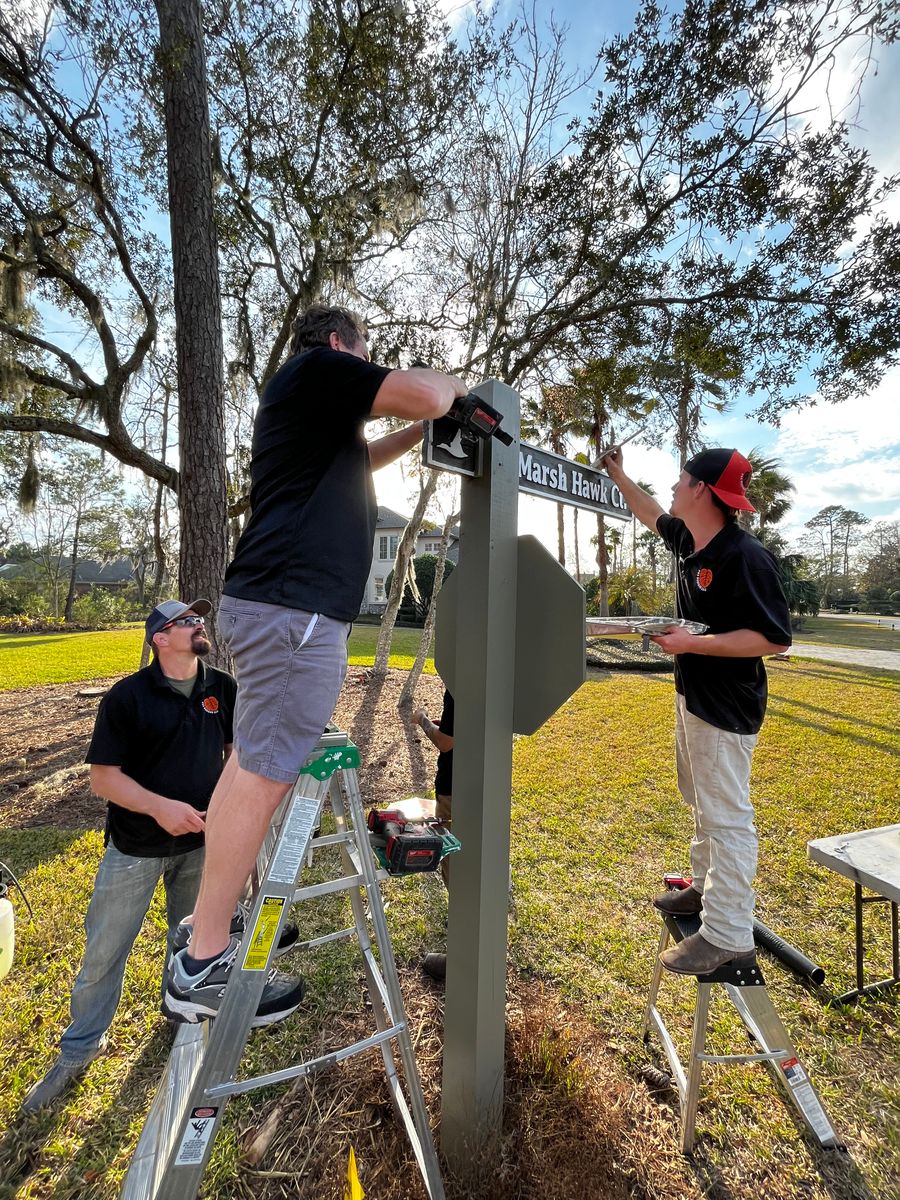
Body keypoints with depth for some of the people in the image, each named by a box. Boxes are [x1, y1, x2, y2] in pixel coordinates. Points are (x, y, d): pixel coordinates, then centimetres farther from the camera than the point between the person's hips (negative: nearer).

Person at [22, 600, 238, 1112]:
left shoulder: (224, 688, -8)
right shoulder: (127, 696, -17)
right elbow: (103, 776, -15)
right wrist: (160, 806, -27)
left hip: (201, 841, 3)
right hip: (135, 846, -3)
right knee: (105, 950, 13)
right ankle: (80, 1047, 40)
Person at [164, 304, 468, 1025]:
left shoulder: (309, 402, 30)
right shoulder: (319, 367, 1)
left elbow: (354, 461, 43)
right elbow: (427, 395, -9)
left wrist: (420, 432, 34)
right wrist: (453, 384, 14)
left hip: (274, 602, 11)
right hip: (294, 606, -11)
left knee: (255, 761, 16)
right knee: (266, 770, -7)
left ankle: (223, 913, 30)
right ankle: (203, 966, 6)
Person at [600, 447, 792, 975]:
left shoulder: (746, 557, -22)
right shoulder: (687, 538, 4)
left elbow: (776, 638, -24)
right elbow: (653, 514, 25)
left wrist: (694, 643, -25)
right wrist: (618, 474, 30)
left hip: (727, 709, -9)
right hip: (693, 695, 10)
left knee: (727, 817, 0)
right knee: (703, 805, 22)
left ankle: (729, 937, 14)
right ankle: (707, 888, 40)